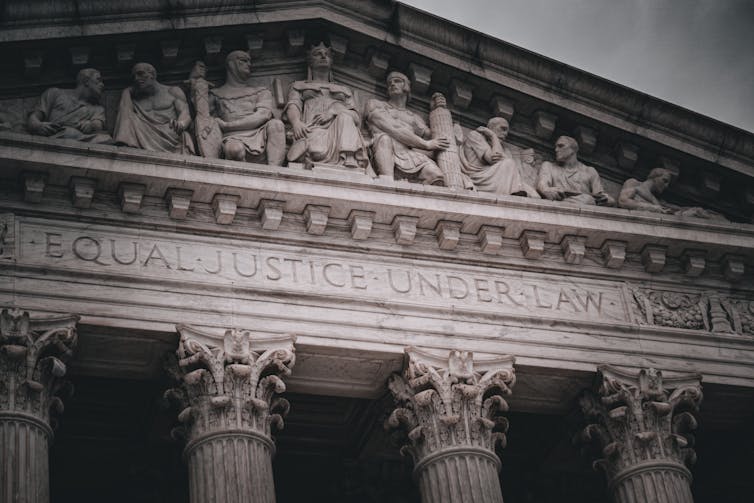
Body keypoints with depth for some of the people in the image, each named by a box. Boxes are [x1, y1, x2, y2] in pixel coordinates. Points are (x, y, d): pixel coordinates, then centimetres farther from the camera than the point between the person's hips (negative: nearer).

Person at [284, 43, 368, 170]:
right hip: (312, 127, -1)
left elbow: (356, 117, 18)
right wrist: (296, 121, -15)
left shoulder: (344, 90, 35)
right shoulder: (298, 86, 32)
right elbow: (293, 105, 10)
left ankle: (349, 161, -54)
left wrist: (334, 112, -4)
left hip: (340, 128, 1)